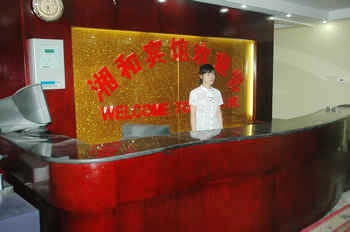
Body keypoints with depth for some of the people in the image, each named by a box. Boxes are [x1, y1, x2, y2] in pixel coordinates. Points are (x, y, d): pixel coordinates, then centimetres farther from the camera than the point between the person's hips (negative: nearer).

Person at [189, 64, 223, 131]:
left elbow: (219, 112, 11)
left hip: (216, 130, 4)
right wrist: (194, 132, -7)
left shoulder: (217, 93, 8)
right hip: (201, 131, -4)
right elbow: (193, 115, -4)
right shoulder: (194, 93, -4)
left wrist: (221, 129, 8)